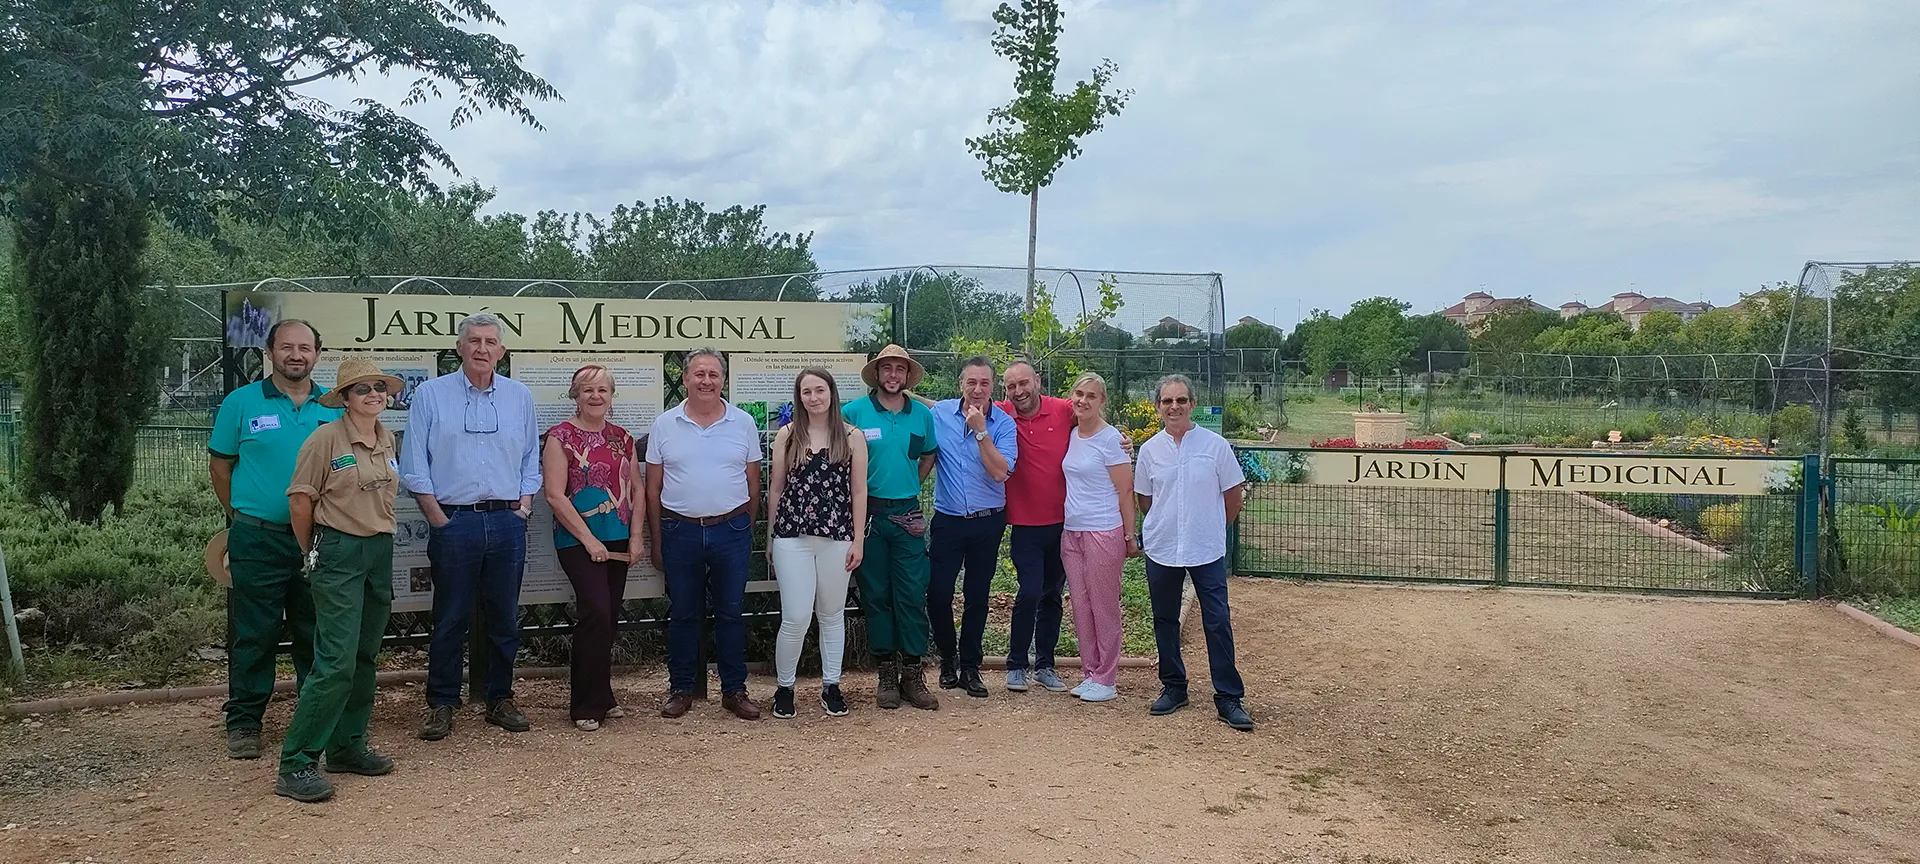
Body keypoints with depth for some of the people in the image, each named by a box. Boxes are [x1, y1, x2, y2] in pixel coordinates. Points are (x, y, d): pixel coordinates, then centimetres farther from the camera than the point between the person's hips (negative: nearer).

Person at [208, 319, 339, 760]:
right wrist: (241, 515, 9)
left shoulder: (335, 407, 7)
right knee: (254, 634, 3)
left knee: (317, 633, 11)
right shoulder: (241, 403, 0)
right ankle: (243, 722, 14)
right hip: (259, 538, -2)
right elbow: (219, 464, 7)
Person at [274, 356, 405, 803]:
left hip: (380, 552, 7)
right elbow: (300, 500, -7)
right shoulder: (326, 439, -10)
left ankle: (348, 746, 26)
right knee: (336, 661, -12)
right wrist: (313, 552, 1)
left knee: (364, 657, 13)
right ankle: (295, 765, -6)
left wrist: (380, 537, 16)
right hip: (339, 553, -7)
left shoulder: (387, 440, 10)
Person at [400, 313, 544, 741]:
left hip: (507, 521, 3)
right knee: (450, 619, 2)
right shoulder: (431, 394, 2)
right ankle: (441, 705, 12)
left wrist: (524, 505, 4)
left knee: (505, 617, 8)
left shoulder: (520, 396, 10)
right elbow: (414, 466, 0)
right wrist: (438, 518, -6)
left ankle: (500, 699, 19)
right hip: (453, 521, -3)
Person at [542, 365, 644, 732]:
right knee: (597, 612, -16)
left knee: (608, 618, 9)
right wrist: (589, 540, -14)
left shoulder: (622, 438, 11)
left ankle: (601, 697, 21)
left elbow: (636, 489, 14)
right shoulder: (561, 436, -6)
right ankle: (587, 706, -5)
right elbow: (555, 495, -11)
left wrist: (636, 535, 3)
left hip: (617, 542, 6)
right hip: (579, 542, -6)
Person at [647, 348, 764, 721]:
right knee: (682, 614, 9)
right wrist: (656, 541, 4)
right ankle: (680, 689, 20)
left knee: (731, 613, 7)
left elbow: (753, 483, 9)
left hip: (731, 532, 0)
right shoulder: (664, 425, 3)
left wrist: (745, 529, 7)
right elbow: (653, 488, 6)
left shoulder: (743, 423, 3)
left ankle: (734, 690, 17)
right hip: (680, 532, 0)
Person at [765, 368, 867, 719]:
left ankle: (831, 687, 23)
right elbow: (775, 488, 8)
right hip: (792, 536, -1)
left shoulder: (853, 436, 2)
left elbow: (859, 491, 3)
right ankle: (784, 687, 14)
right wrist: (771, 536, 8)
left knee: (833, 614, 11)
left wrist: (858, 540, 0)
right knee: (796, 617, -4)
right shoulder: (787, 435, 3)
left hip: (837, 537, 1)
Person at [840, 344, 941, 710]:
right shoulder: (854, 412, -3)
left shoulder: (922, 415, 6)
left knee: (913, 595, 0)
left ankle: (913, 675, 9)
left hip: (907, 515, 2)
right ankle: (887, 675, 13)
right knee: (876, 595, 4)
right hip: (868, 513, -2)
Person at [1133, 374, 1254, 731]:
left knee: (1218, 623, -4)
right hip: (1161, 550, 3)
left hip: (1207, 550, -3)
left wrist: (1211, 528, 10)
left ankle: (1229, 697, 3)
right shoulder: (1150, 449, 2)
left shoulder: (1215, 444, -5)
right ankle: (1173, 687, 27)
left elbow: (1233, 495, 4)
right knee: (1165, 621, 12)